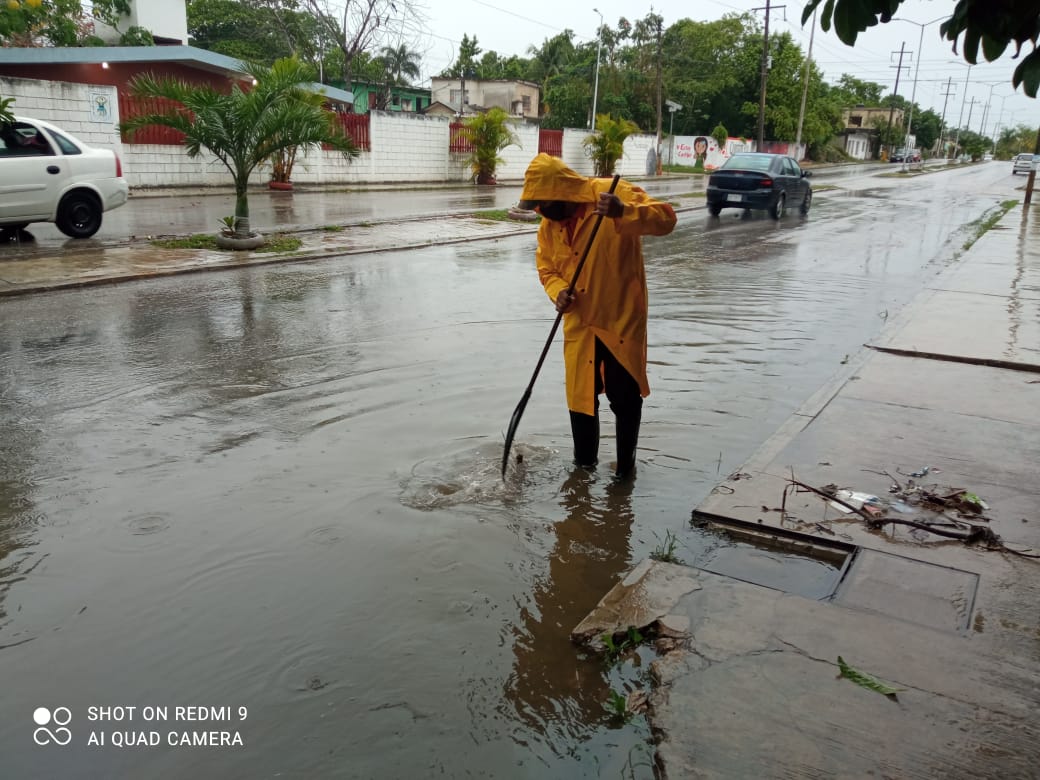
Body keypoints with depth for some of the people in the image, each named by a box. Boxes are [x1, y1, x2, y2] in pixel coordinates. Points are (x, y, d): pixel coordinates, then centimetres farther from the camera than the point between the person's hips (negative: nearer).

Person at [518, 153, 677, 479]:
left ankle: (625, 466, 25)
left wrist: (623, 212, -38)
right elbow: (547, 269, 11)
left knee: (625, 398, 6)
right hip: (579, 324, 5)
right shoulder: (548, 224, 2)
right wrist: (558, 291, -11)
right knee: (580, 397, 13)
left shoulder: (613, 193, -15)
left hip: (621, 321, -5)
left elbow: (666, 219, -21)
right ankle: (584, 463, 33)